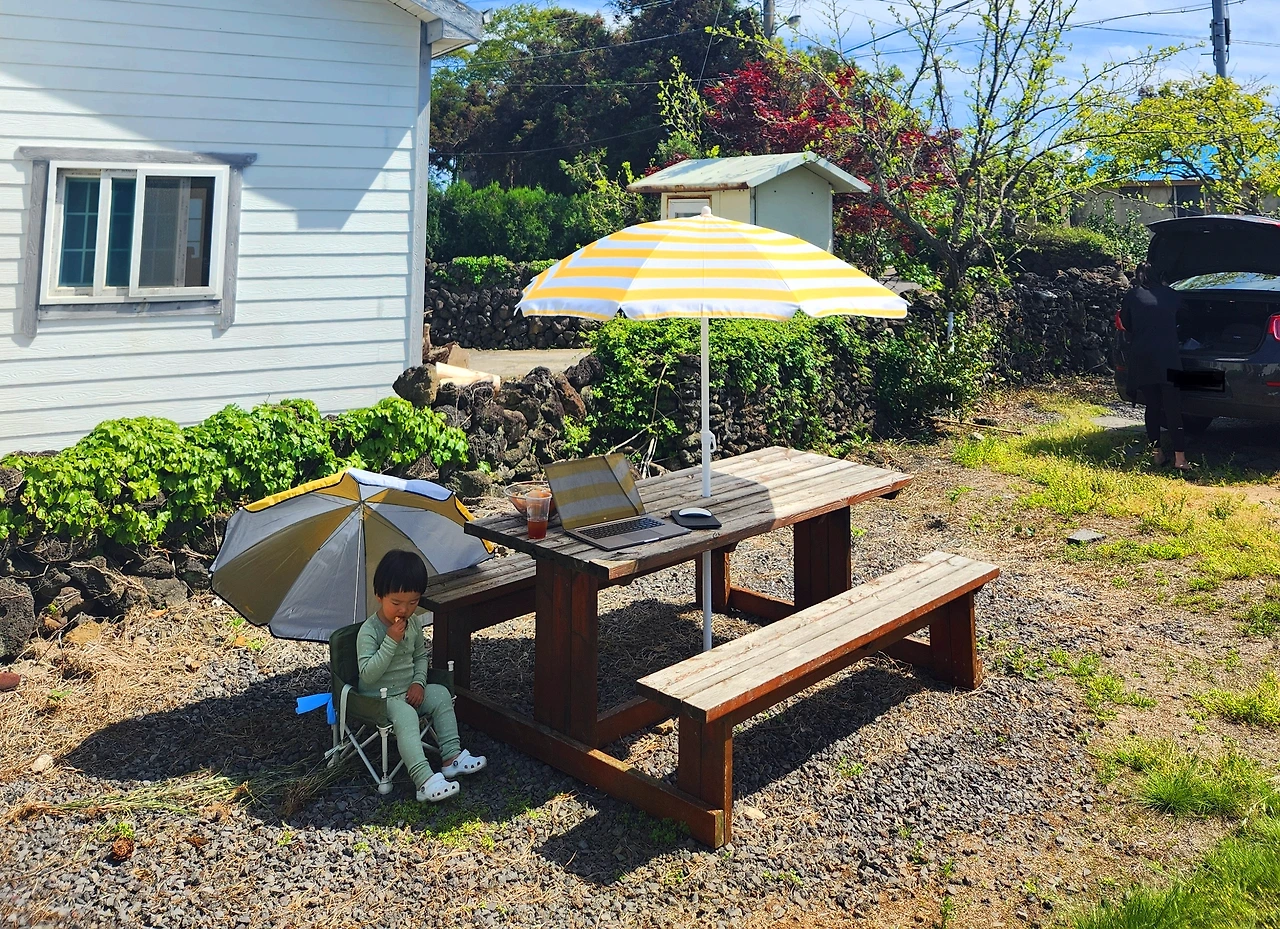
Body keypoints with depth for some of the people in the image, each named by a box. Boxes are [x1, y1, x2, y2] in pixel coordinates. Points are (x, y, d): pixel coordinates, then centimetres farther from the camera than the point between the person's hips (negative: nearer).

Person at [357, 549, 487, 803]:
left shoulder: (414, 623, 1)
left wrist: (419, 682, -3)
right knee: (405, 715, -32)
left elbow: (421, 656, 15)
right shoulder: (369, 632, -20)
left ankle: (452, 757, -10)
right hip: (380, 698, -7)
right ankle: (425, 781, -41)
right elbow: (368, 674, -27)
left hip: (409, 692, 7)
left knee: (441, 695, -12)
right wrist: (391, 641, -31)